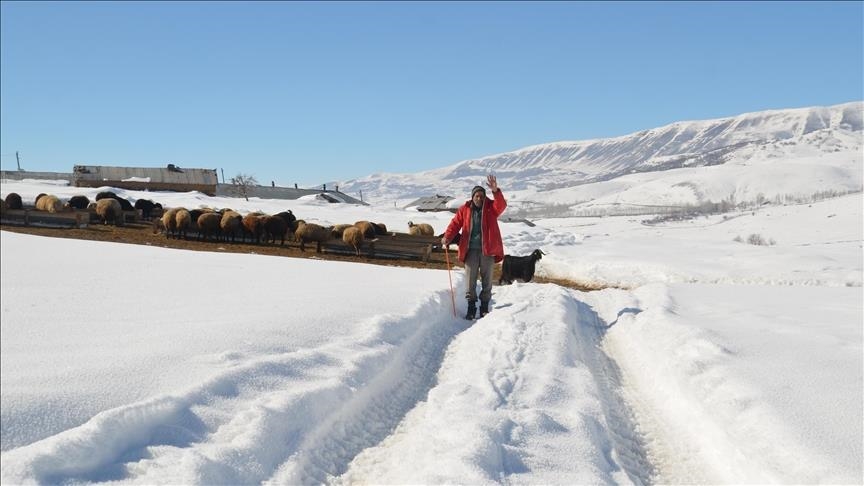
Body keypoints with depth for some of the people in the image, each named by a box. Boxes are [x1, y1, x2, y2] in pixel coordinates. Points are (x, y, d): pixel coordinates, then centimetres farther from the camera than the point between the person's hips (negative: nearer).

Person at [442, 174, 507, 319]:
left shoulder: (491, 207, 0)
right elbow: (455, 224, -1)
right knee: (470, 277, 0)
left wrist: (496, 191, -37)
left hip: (488, 249, 0)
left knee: (486, 277, 8)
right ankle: (471, 306, 9)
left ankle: (484, 306, 20)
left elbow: (501, 205, -20)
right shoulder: (464, 209, 3)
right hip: (470, 249, 0)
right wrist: (447, 237, -18)